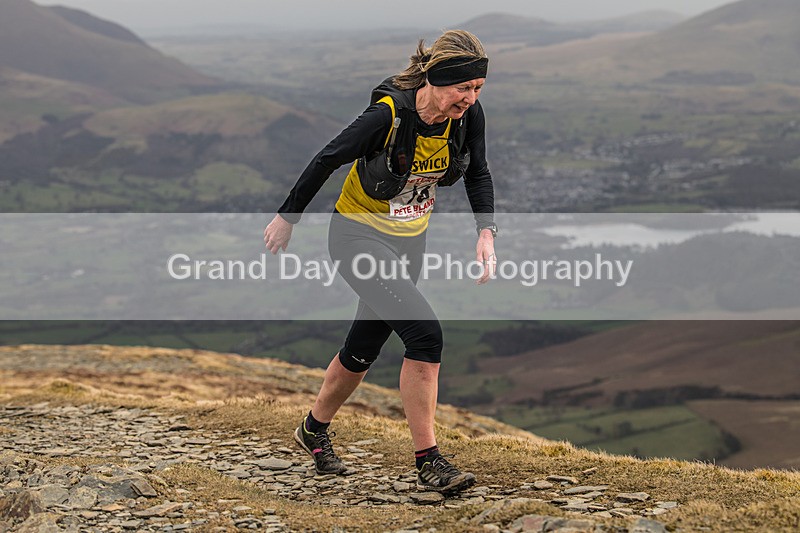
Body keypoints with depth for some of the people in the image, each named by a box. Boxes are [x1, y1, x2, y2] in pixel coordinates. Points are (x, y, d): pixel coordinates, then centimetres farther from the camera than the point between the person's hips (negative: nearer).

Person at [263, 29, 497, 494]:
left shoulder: (469, 115, -13)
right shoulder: (390, 113, -28)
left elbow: (478, 174, 4)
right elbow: (327, 160, -15)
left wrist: (487, 232, -10)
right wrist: (288, 218, -5)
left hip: (410, 239, 6)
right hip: (359, 234, -6)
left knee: (364, 349, 16)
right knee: (426, 334, -21)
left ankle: (315, 430, 41)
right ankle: (428, 461, -12)